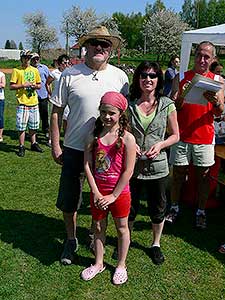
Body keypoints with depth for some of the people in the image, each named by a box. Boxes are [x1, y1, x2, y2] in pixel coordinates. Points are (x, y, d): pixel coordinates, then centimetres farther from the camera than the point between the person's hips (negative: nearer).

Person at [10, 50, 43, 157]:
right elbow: (11, 86, -4)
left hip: (34, 103, 4)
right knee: (21, 127, -2)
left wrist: (35, 86, -4)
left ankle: (33, 144, 26)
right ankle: (21, 147, 8)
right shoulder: (16, 70, -1)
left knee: (33, 126, 13)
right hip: (22, 103, -4)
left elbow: (39, 85, 17)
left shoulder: (35, 70, 12)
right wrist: (23, 85, -15)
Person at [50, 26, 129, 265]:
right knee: (68, 200, 10)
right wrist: (55, 146, -2)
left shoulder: (119, 76, 1)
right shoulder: (70, 74, -4)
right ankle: (71, 239, 34)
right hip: (74, 149, -1)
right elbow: (56, 111, 0)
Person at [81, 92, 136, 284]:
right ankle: (98, 263, 37)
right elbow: (87, 165, -5)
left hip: (119, 193, -3)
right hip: (98, 192, 3)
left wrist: (113, 196, -13)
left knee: (122, 228, 14)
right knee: (98, 227, 17)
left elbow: (128, 171, -15)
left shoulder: (127, 138, -15)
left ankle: (121, 265, 33)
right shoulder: (94, 135, -4)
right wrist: (96, 192, -10)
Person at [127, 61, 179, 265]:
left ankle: (156, 244, 38)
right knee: (129, 208, 14)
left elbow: (175, 135, 3)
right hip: (131, 165, 0)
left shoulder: (167, 105, -4)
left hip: (157, 166, 0)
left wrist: (160, 145, -16)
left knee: (157, 209, 14)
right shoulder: (129, 104, -3)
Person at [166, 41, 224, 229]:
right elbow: (172, 107, -2)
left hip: (205, 137, 1)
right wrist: (181, 97, -22)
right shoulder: (181, 78, 2)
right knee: (178, 173, 7)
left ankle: (201, 212, 21)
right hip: (182, 135, 0)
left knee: (203, 175, 8)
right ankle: (174, 208, 23)